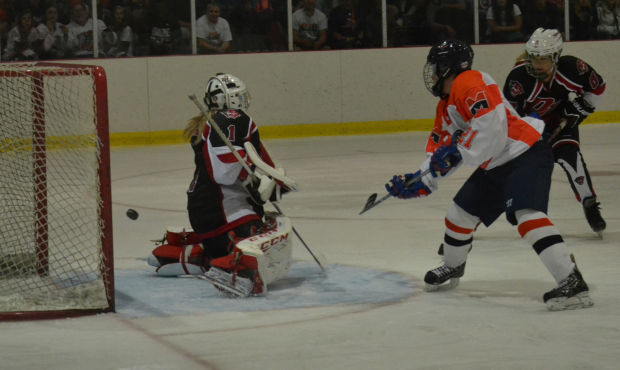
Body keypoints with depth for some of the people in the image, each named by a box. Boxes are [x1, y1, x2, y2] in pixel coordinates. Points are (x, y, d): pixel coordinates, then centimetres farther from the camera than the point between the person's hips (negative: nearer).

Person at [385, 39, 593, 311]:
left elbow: (491, 125, -26)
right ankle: (452, 268, 43)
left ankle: (572, 283, -37)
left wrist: (457, 151, -20)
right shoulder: (445, 106, 19)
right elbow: (445, 152, 24)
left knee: (526, 215, -29)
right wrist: (421, 183, 16)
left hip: (526, 155, -11)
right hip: (495, 167, 11)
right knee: (459, 214, 17)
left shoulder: (470, 83, -15)